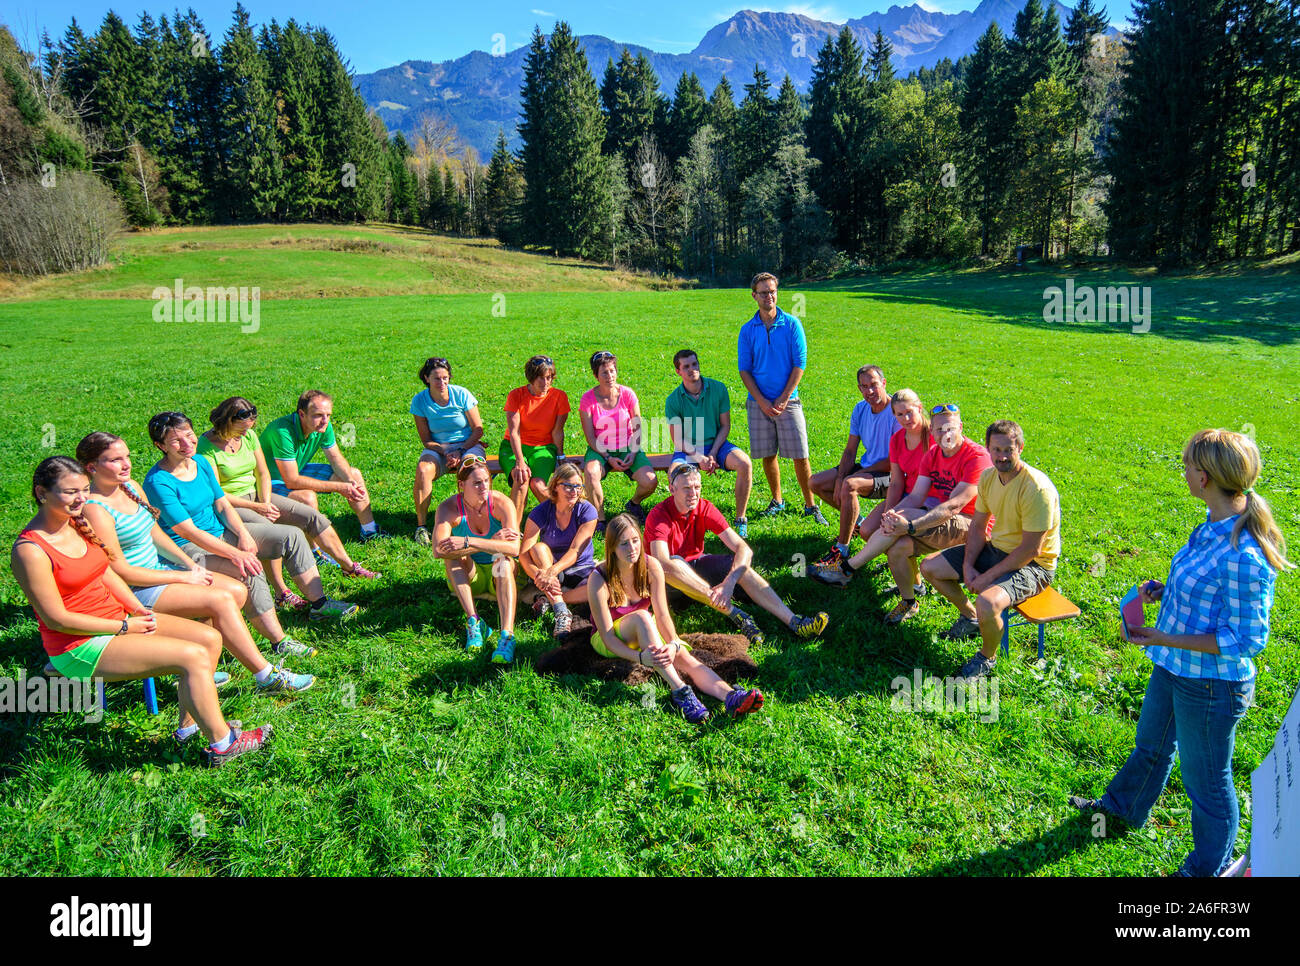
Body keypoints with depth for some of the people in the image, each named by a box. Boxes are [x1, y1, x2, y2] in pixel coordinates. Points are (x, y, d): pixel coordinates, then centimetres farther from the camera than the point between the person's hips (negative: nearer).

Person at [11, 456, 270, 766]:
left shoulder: (77, 523, 4)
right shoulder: (30, 550, -20)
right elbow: (56, 619, -18)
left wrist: (139, 610, 0)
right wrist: (125, 626, -15)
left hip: (116, 618, 9)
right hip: (79, 647, -8)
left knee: (209, 638, -3)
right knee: (193, 656, -21)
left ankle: (189, 724, 6)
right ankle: (221, 744, -9)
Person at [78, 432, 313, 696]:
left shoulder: (130, 487, 7)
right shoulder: (95, 510, -20)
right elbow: (121, 571, -20)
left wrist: (190, 564, 2)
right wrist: (183, 577, -15)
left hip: (158, 568, 9)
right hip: (134, 591, -9)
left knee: (237, 590, -5)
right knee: (221, 600, -21)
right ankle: (267, 677, -13)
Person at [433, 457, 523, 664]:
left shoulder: (501, 504, -17)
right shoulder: (449, 508, -16)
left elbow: (514, 547, -32)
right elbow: (438, 550, -33)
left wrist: (469, 542, -40)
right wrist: (492, 543, -34)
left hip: (501, 576, -1)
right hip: (468, 577, 1)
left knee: (503, 559, -32)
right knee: (453, 553, -26)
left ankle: (507, 635, -47)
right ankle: (473, 622, -32)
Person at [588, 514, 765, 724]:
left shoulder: (651, 567, -14)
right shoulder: (599, 580, -24)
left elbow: (662, 614, -17)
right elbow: (608, 637, -26)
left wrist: (673, 645, -36)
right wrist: (640, 656, -42)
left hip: (644, 634, 4)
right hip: (609, 641, -3)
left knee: (683, 655, -27)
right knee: (641, 617, -36)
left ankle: (730, 696, -49)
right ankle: (679, 690, -42)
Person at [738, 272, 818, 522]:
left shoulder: (792, 325, 0)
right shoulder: (747, 330, 4)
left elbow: (799, 365, -2)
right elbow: (744, 370, 4)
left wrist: (783, 399, -9)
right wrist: (762, 402, -7)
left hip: (788, 401, -2)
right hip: (759, 403, 2)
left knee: (800, 456, -3)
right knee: (767, 455, 7)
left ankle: (810, 505, 7)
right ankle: (777, 501, 24)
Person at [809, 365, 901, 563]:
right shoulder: (860, 409, 3)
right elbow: (850, 451, 6)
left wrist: (852, 477, -17)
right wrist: (839, 478, -12)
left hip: (889, 475, -8)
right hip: (866, 468, 8)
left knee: (850, 485, -36)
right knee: (816, 483, 0)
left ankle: (841, 549, -28)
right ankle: (854, 521, 15)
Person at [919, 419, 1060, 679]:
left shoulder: (1036, 488, -27)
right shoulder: (988, 476, -3)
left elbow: (1030, 550, -25)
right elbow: (978, 526, 7)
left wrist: (988, 577, -21)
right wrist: (968, 566, -7)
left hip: (1032, 565, -8)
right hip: (995, 548, 8)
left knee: (987, 602, -35)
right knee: (929, 567, 3)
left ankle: (988, 656, -2)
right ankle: (970, 618, 25)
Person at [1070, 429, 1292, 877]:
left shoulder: (1244, 554, -32)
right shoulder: (1216, 525, -4)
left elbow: (1244, 639, -26)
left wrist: (1166, 638, -27)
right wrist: (1166, 592, -2)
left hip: (1210, 685, -9)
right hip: (1175, 667, 9)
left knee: (1205, 780, 15)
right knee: (1151, 743, 31)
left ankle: (1209, 866, 40)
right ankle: (1125, 806, 56)